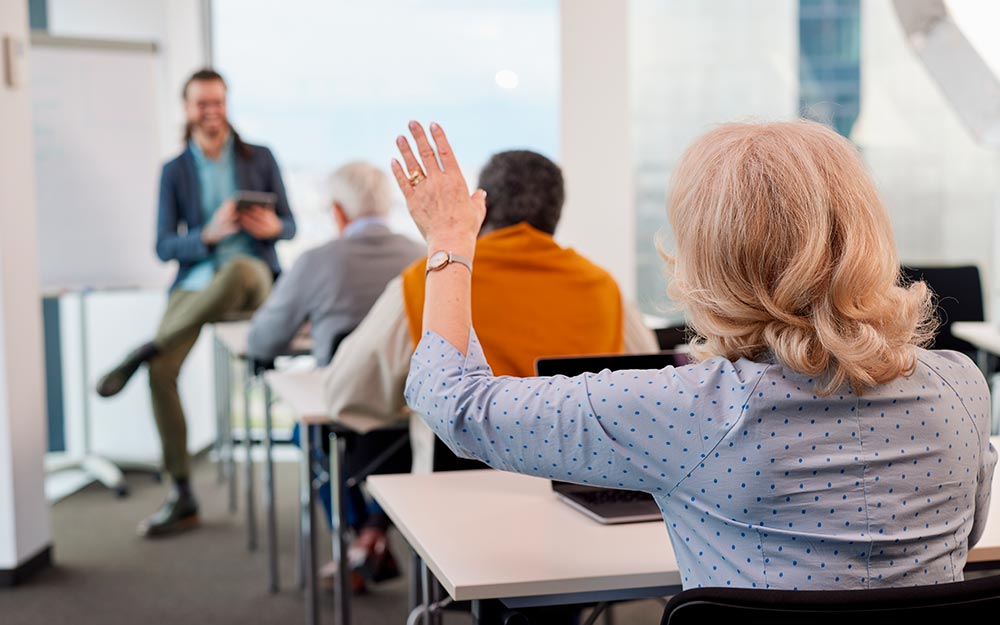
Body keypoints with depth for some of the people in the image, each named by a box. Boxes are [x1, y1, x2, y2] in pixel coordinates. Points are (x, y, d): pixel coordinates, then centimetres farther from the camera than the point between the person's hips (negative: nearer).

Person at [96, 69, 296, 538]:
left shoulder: (260, 159, 8)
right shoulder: (175, 172, 9)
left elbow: (290, 224, 10)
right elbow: (164, 248, 3)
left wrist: (273, 227, -15)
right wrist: (208, 235, -17)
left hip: (254, 280, -1)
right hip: (195, 283, 1)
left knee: (239, 268, -41)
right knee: (162, 373, -23)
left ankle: (145, 352, -27)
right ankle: (182, 497, -10)